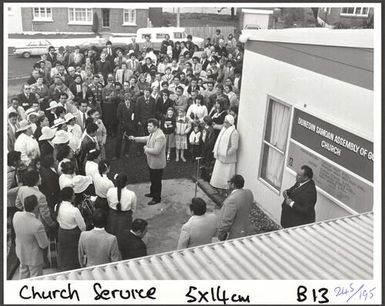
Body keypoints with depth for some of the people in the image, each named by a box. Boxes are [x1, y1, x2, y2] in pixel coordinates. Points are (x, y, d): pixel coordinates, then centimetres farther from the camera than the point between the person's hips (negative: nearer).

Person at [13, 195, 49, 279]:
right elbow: (44, 245, -24)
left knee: (24, 273, 32)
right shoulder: (37, 225, -38)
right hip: (34, 257, -6)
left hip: (20, 253, 7)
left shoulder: (16, 215, -21)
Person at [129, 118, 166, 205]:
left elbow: (156, 151, -34)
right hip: (151, 162, 10)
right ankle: (152, 193, 46)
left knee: (156, 181, 7)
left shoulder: (160, 136, -30)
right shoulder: (152, 133, 2)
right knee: (152, 179, 27)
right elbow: (146, 138, 20)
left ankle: (157, 198, 21)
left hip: (157, 163, -10)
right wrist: (135, 138, 9)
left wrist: (146, 149, -19)